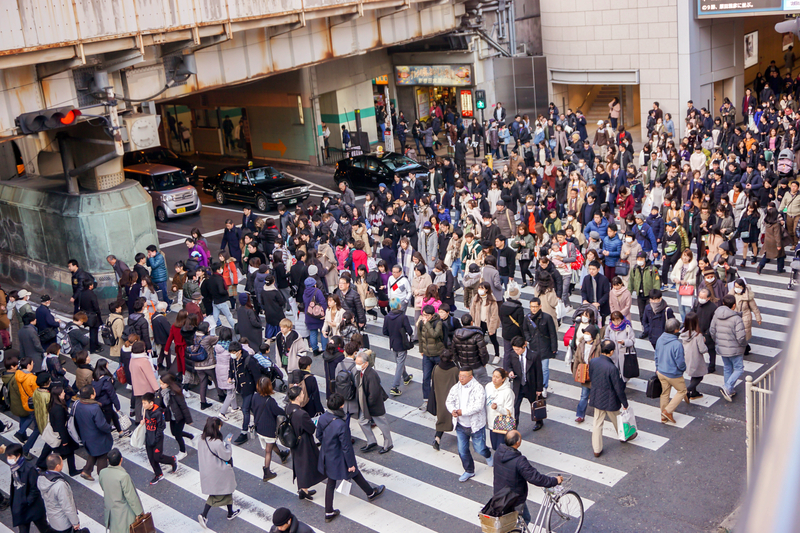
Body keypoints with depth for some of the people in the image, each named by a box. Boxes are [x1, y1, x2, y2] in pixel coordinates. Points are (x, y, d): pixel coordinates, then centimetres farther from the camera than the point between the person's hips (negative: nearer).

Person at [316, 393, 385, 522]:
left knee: (330, 484, 21)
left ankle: (329, 513, 32)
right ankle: (371, 493, 49)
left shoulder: (322, 418, -15)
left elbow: (319, 435, 3)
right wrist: (351, 464, -11)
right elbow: (346, 447, -24)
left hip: (326, 457, 5)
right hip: (338, 460, -5)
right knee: (355, 474, 22)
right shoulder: (341, 425, -36)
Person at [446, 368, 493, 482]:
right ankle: (469, 471, 32)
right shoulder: (456, 388, -2)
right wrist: (453, 410, -18)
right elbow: (449, 401, 3)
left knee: (479, 449, 6)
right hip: (461, 425, 5)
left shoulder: (478, 388, -19)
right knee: (462, 451, 11)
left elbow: (478, 406, -26)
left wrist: (462, 412, -25)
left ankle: (488, 456, 43)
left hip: (475, 425, -5)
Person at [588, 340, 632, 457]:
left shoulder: (592, 362, -11)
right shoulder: (612, 368, -29)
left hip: (596, 398, 4)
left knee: (597, 423, 14)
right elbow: (619, 388, -20)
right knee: (617, 421, 23)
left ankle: (597, 449, 21)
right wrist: (625, 403, -7)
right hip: (610, 400, -4)